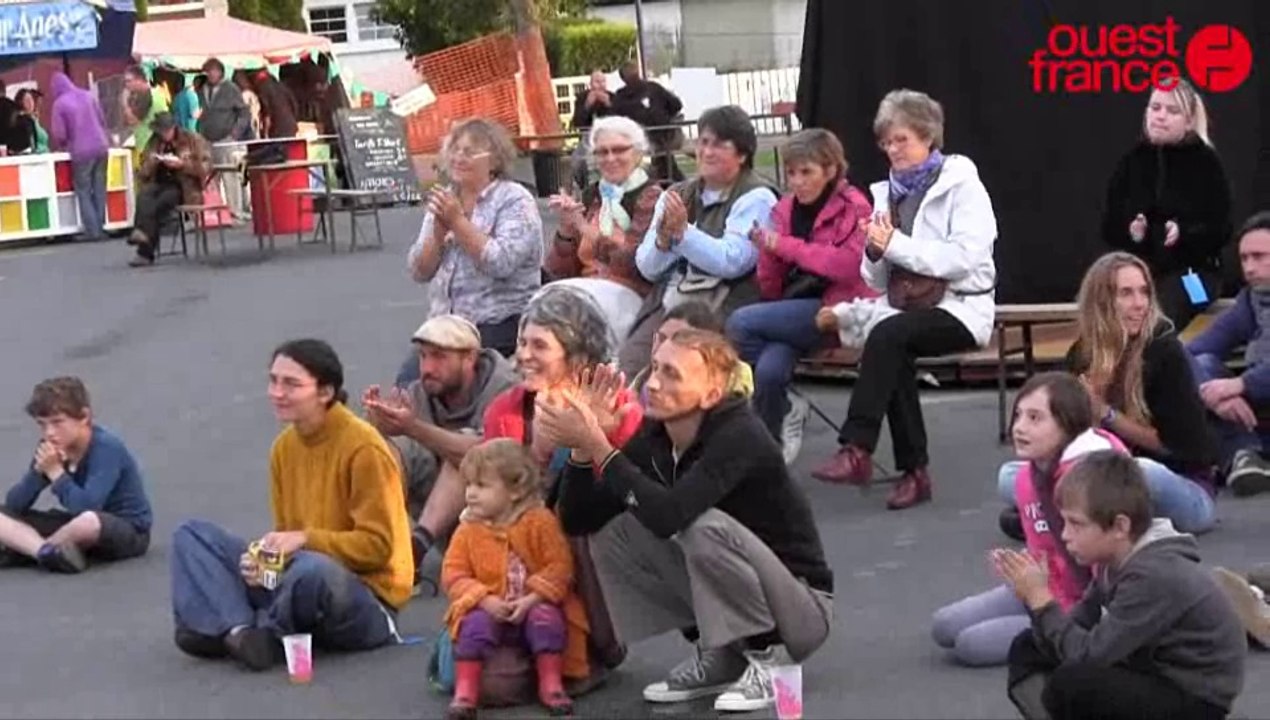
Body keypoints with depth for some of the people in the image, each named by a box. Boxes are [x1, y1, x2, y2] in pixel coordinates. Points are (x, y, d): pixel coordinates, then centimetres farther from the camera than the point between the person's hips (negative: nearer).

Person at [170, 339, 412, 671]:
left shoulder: (362, 448, -14)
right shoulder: (284, 447, 8)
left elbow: (378, 546, -15)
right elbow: (287, 534, 12)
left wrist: (306, 539, -22)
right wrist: (265, 558, -9)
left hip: (363, 598, -7)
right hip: (295, 576, 7)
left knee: (312, 570, -41)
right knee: (192, 534, -1)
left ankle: (264, 633, -10)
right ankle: (239, 629, -24)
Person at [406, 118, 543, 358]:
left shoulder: (515, 200, -4)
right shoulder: (444, 199, 13)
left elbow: (501, 264, -19)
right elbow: (419, 271, 8)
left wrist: (458, 221, -15)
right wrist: (439, 231, -9)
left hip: (499, 324, -5)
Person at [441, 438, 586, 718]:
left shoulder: (540, 522, -6)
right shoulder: (468, 530, 2)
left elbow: (559, 566, -10)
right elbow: (453, 573, -3)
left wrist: (531, 599, -22)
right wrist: (485, 600, -19)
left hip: (534, 606, -1)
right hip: (488, 609, 1)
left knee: (546, 618, -31)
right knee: (474, 625, -28)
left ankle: (551, 685, -18)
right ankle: (465, 692, -28)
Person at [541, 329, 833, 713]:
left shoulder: (740, 437, -26)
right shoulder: (654, 436, -6)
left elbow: (668, 516, -40)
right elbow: (577, 520, -6)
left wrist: (599, 446, -34)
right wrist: (583, 449, -23)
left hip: (801, 606, -7)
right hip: (727, 594, 7)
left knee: (707, 527, -32)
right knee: (610, 532, -7)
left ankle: (766, 655, -11)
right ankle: (720, 656, 2)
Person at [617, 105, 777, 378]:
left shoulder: (756, 199, 1)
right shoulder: (676, 195, 19)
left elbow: (732, 262, -14)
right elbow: (647, 268, 14)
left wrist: (683, 231, -17)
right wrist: (664, 239, -6)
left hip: (723, 310, -5)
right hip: (667, 304, 5)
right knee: (625, 368, -19)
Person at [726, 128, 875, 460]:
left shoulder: (853, 207, 0)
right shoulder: (784, 209, 12)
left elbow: (851, 265, -18)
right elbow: (771, 289, 14)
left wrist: (787, 246, -14)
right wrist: (768, 253, -8)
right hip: (792, 311, 4)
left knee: (740, 323, -25)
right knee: (770, 369, -31)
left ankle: (786, 415, -8)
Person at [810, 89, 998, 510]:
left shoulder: (961, 184, 0)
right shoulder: (887, 192, 17)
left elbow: (966, 258, -15)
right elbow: (876, 281, 16)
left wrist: (895, 245, -16)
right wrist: (875, 251, -7)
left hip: (959, 307, -4)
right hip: (906, 304, 5)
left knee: (888, 334, -32)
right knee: (892, 352, -30)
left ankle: (856, 451, -34)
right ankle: (914, 471, -24)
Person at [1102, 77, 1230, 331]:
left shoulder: (1206, 162, -1)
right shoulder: (1132, 160, 9)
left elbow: (1220, 230, -3)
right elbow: (1109, 226, 9)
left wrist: (1183, 233, -22)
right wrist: (1130, 231, -14)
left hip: (1192, 271, -3)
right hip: (1138, 268, 3)